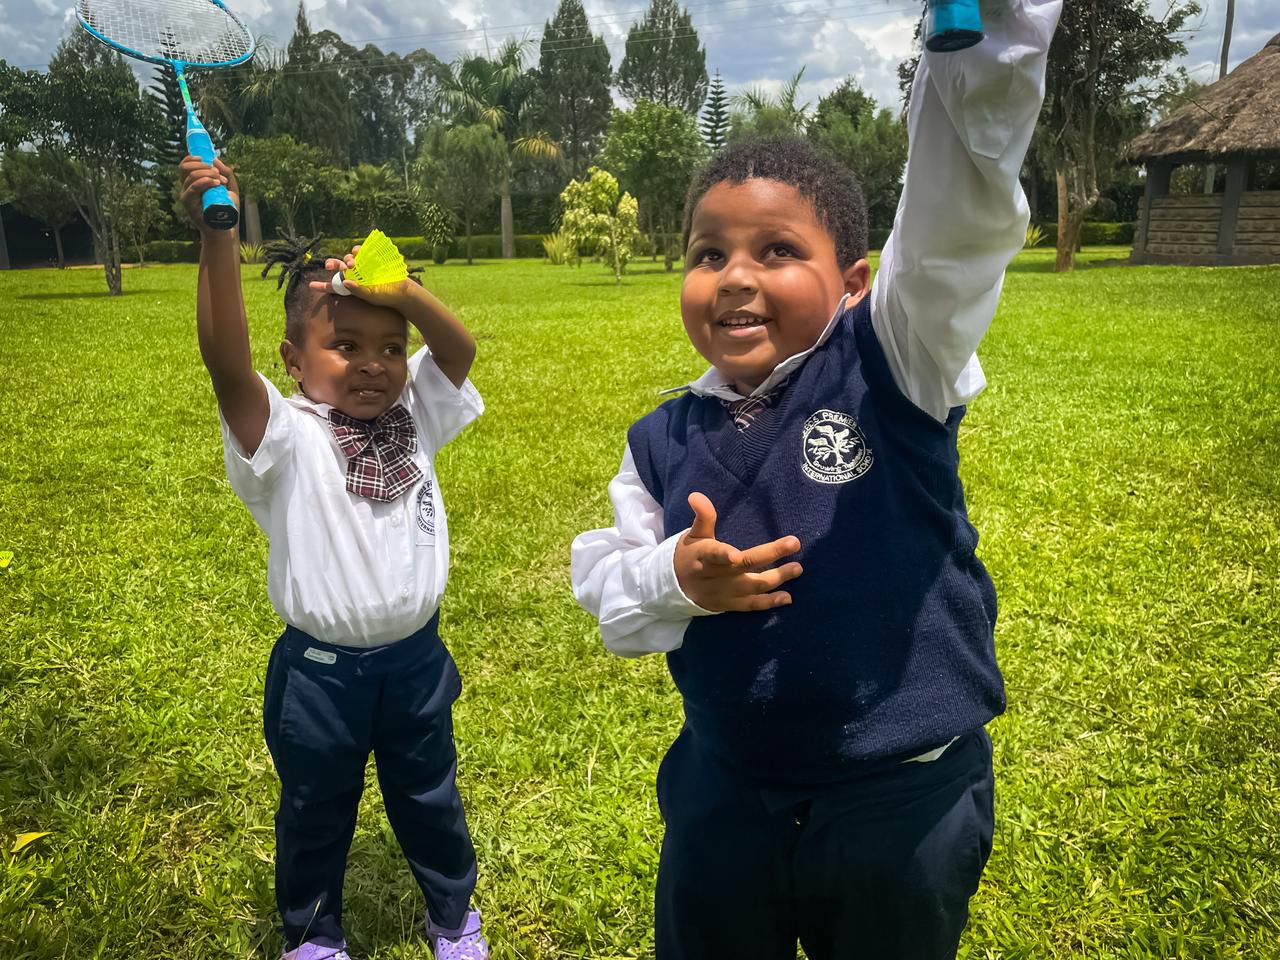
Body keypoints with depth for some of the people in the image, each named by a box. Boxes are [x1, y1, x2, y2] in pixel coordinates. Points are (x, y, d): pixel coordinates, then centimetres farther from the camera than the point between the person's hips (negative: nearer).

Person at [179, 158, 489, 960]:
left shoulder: (414, 418, -4)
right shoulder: (287, 437, -17)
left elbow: (460, 349, -14)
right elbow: (226, 361, -32)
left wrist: (403, 293, -31)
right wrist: (218, 235, -41)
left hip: (415, 658, 3)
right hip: (320, 671, -3)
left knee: (429, 798, 24)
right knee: (315, 812, 20)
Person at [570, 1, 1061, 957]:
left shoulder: (894, 368, -15)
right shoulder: (662, 441, -5)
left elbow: (959, 209, -30)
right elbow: (610, 601, -2)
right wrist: (675, 581, -24)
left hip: (909, 804, -2)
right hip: (722, 801, 3)